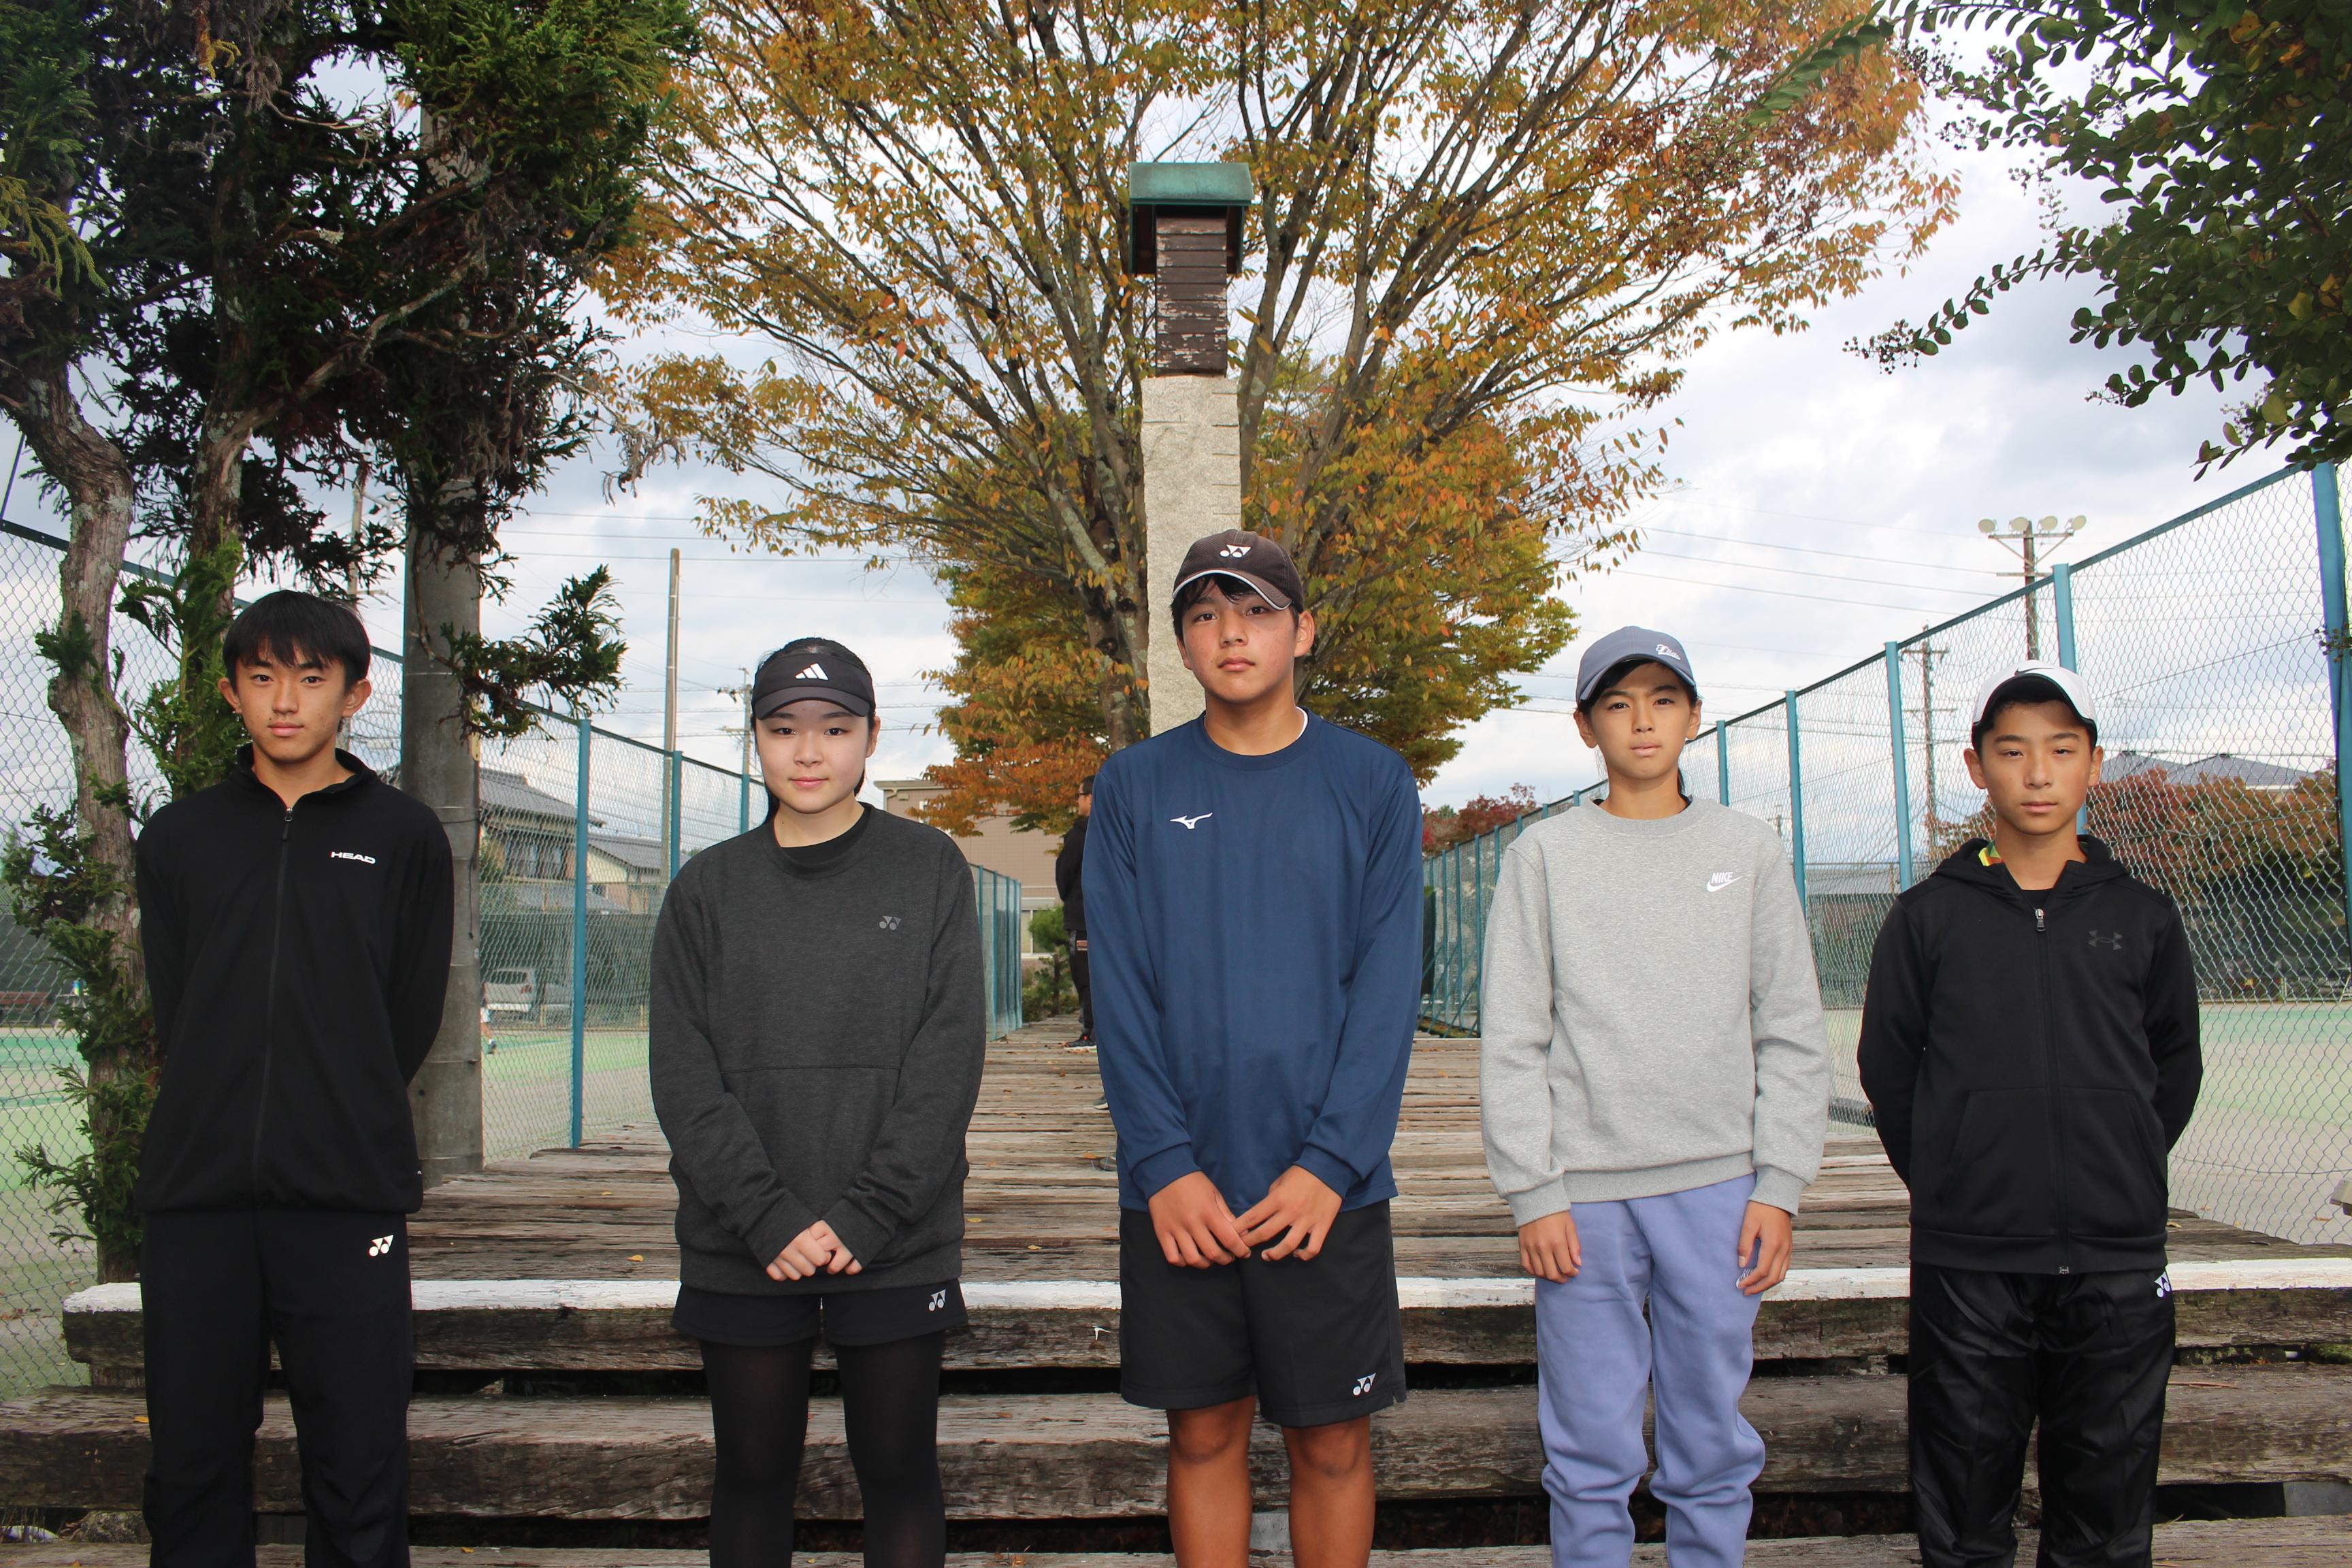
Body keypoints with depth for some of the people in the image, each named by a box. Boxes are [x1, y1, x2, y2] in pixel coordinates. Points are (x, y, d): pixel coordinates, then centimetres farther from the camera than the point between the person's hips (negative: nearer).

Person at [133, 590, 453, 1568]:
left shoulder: (405, 838, 6)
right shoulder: (179, 838, 13)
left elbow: (410, 1020, 6)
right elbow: (174, 1015, 12)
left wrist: (343, 1132, 3)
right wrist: (224, 1126, 4)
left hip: (348, 1199, -2)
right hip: (195, 1195, 3)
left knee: (359, 1481, 0)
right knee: (191, 1475, 9)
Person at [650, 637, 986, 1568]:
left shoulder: (930, 869, 2)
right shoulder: (708, 888, 7)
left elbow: (950, 1056, -4)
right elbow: (685, 1077, 0)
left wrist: (868, 1214, -13)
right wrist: (769, 1217, -12)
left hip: (898, 1246, -1)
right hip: (741, 1248, 2)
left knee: (899, 1471, 6)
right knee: (752, 1472, 10)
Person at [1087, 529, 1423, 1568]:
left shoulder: (1373, 784, 2)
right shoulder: (1133, 789, 4)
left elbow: (1385, 988, -4)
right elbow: (1121, 992, -1)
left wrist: (1329, 1165, -13)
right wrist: (1166, 1164, -11)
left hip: (1328, 1187, 0)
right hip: (1178, 1190, 1)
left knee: (1332, 1444, 9)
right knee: (1204, 1434, 11)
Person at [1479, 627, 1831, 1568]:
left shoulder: (1749, 851, 8)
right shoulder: (1543, 855, 4)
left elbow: (1793, 1036, 6)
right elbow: (1511, 1041, 0)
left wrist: (1779, 1185, -1)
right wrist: (1533, 1193, -7)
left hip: (1718, 1185, 1)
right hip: (1583, 1190, -1)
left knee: (1713, 1439, 9)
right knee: (1591, 1451, 4)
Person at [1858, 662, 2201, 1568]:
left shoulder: (2140, 917, 6)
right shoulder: (1929, 917, 1)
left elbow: (2175, 1066, 14)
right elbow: (1888, 1066, 7)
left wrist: (2121, 1174, 9)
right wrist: (1945, 1182, 5)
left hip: (2117, 1262, 1)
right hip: (1967, 1262, -1)